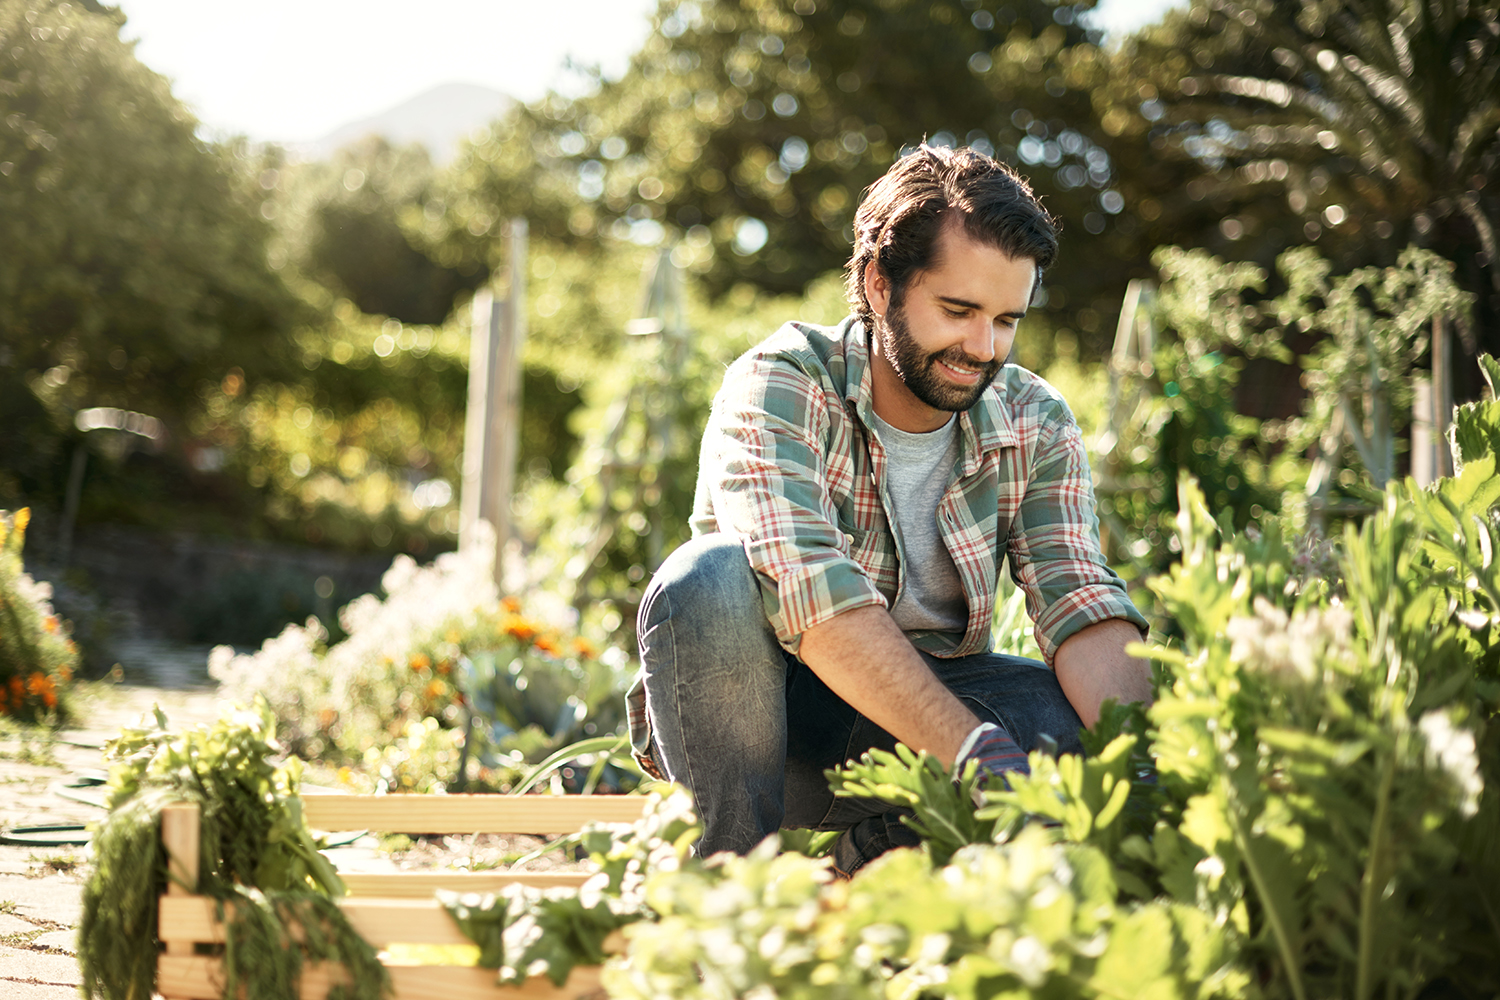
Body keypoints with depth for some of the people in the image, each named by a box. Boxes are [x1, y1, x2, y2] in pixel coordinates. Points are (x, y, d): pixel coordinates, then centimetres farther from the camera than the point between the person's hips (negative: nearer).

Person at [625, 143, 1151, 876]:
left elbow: (1080, 604, -14)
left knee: (1079, 714, -24)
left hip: (923, 708, 4)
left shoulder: (1035, 426, -3)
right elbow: (810, 593, -34)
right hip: (746, 723, -3)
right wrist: (976, 752, -43)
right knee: (711, 578, -33)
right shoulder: (780, 386, -18)